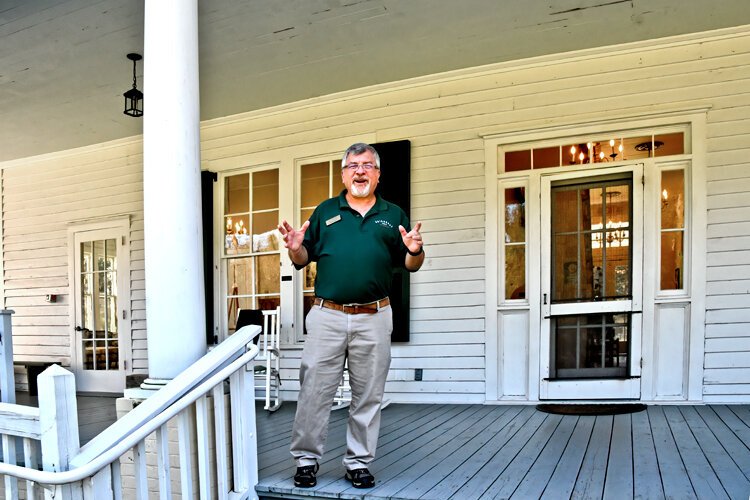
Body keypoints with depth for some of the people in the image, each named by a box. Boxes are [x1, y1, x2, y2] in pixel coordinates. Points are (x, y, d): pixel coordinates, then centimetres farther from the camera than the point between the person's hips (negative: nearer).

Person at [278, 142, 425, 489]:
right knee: (315, 391, 2)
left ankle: (358, 463, 22)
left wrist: (414, 251, -11)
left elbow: (410, 266, 11)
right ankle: (306, 459, 18)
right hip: (326, 315, 0)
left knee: (368, 396, 8)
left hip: (374, 318, 1)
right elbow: (303, 261, 11)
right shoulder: (325, 212, 11)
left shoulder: (393, 215, 12)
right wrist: (295, 248, -11)